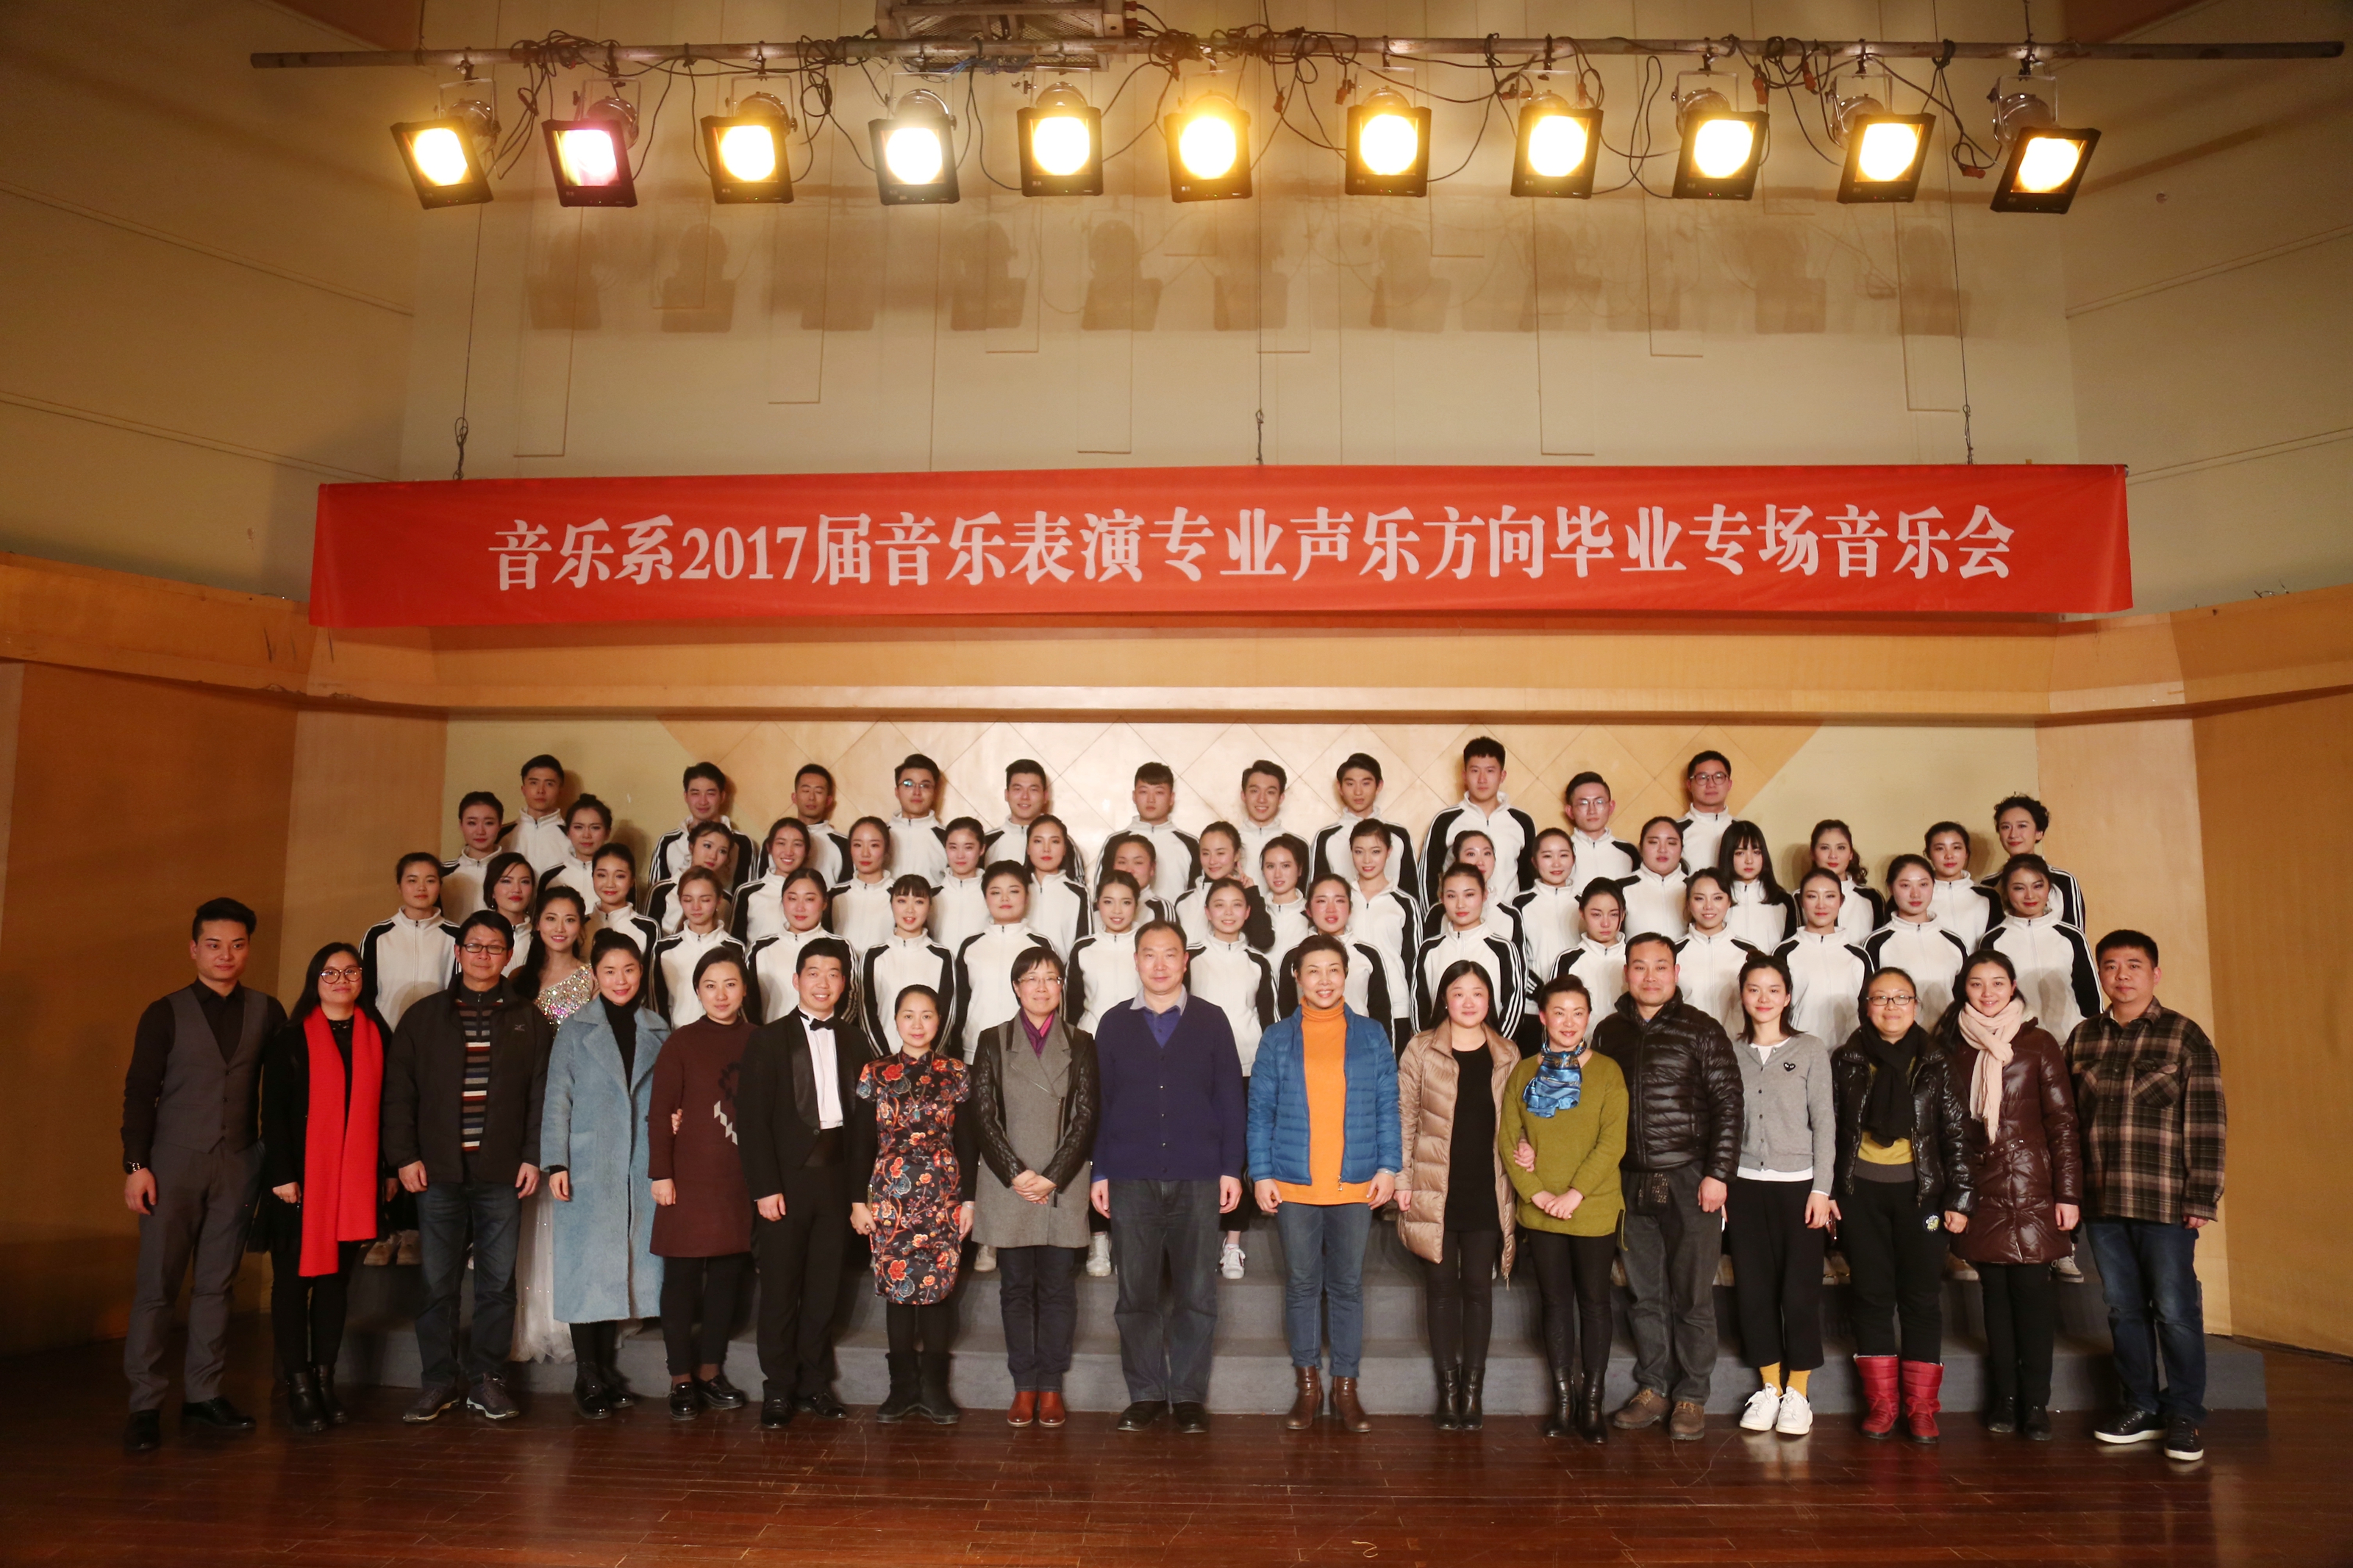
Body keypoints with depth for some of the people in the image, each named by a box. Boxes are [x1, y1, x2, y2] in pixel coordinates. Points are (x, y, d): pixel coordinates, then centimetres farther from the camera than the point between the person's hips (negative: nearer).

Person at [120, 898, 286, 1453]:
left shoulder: (267, 1013, 6)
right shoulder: (166, 1014, 2)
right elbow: (139, 1092, 0)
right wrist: (136, 1164, -7)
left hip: (238, 1164, 2)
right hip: (174, 1162, -2)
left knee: (217, 1283, 6)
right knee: (156, 1284, -1)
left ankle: (203, 1393, 14)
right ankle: (145, 1403, 5)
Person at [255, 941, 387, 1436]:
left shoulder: (377, 1037, 8)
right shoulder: (289, 1040, -1)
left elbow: (385, 1107, 9)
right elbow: (273, 1112, -4)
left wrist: (390, 1168, 5)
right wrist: (281, 1174, -11)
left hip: (357, 1179, 3)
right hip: (300, 1178, -3)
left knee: (337, 1278, 7)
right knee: (293, 1278, 2)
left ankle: (325, 1378, 15)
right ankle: (298, 1385, 8)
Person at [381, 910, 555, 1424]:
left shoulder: (529, 1020, 8)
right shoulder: (423, 1016, 9)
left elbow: (542, 1094, 5)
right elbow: (399, 1091, 6)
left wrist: (533, 1157, -3)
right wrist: (403, 1156, -2)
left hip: (503, 1173, 0)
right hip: (438, 1171, 0)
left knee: (498, 1281, 3)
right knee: (438, 1281, 4)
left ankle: (487, 1379, 13)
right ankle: (438, 1380, 15)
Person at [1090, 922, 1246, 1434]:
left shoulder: (1211, 1021, 7)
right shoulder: (1114, 1023, 9)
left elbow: (1230, 1099, 6)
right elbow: (1100, 1102, 8)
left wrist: (1231, 1169, 0)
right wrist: (1099, 1172, 4)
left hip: (1197, 1179, 0)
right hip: (1131, 1177, 1)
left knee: (1197, 1294, 3)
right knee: (1136, 1293, 5)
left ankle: (1189, 1394, 15)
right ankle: (1146, 1393, 17)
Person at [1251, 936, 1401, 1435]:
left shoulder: (1372, 1035, 6)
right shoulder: (1278, 1038, 5)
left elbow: (1388, 1107, 6)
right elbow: (1261, 1110, 4)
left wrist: (1388, 1168, -2)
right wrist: (1261, 1174, -2)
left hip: (1356, 1186, 0)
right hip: (1293, 1185, 0)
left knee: (1347, 1285, 5)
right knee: (1302, 1284, 7)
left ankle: (1346, 1388, 14)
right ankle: (1307, 1384, 18)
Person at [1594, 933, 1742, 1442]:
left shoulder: (1701, 1030, -3)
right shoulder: (1609, 1032, 9)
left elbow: (1728, 1104, -4)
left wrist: (1718, 1174, -9)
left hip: (1689, 1182, -3)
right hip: (1631, 1184, 4)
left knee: (1692, 1296, 3)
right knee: (1646, 1294, 10)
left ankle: (1691, 1396, 14)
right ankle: (1653, 1388, 21)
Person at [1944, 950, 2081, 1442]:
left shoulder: (2038, 1044, 1)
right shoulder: (1955, 1047, 8)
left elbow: (2062, 1121, -1)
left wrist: (2068, 1193, -6)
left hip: (2031, 1186, -2)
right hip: (1980, 1191, 2)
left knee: (2031, 1290, -3)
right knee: (1995, 1292, 6)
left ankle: (2035, 1403, 6)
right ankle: (2003, 1399, 14)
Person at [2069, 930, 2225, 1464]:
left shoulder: (2185, 1038, -2)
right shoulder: (2082, 1038, 10)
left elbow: (2206, 1124, -5)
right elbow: (2067, 1118, 12)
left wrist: (2201, 1199, -9)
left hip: (2165, 1201, -4)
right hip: (2101, 1200, 4)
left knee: (2175, 1310, 3)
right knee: (2124, 1308, 12)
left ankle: (2184, 1415, 17)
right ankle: (2141, 1406, 24)